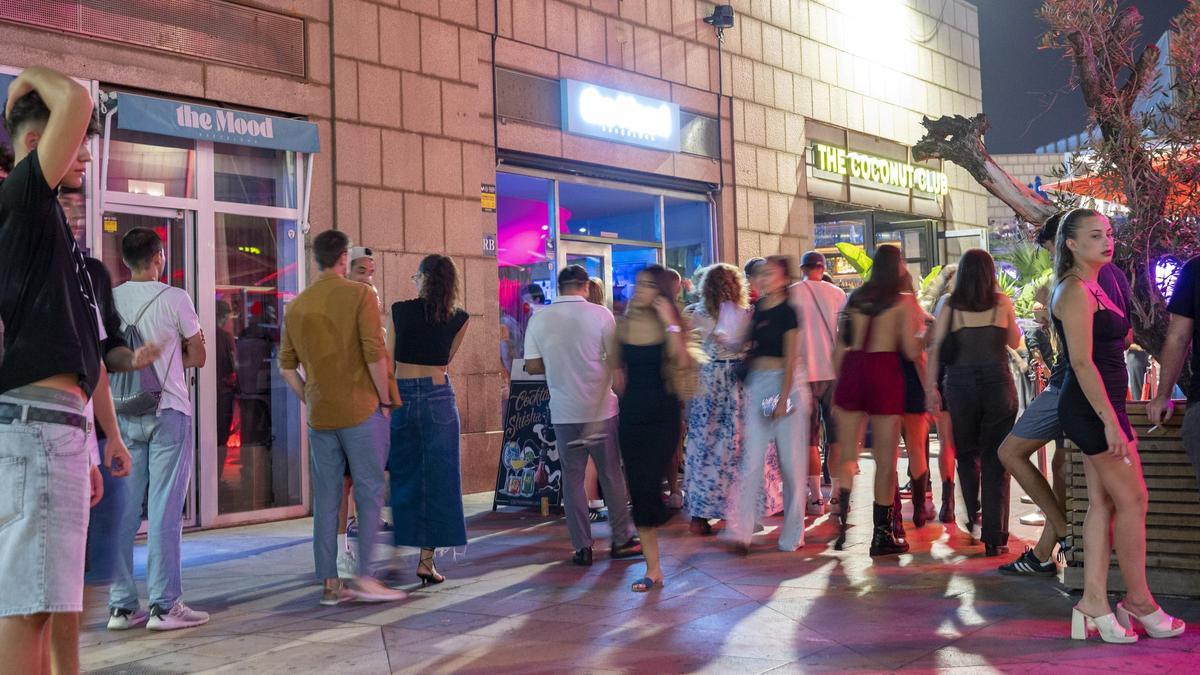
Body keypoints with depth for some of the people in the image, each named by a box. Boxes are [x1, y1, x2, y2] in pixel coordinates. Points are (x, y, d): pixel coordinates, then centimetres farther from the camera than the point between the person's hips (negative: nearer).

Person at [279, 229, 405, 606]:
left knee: (326, 499, 8)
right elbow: (374, 353, -14)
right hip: (360, 410, -5)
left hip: (319, 415, 5)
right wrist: (385, 399, -5)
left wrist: (309, 400, 17)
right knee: (370, 493, 3)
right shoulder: (360, 295, -7)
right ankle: (364, 577, -1)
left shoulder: (297, 305, 10)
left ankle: (329, 583, 12)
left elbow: (286, 366, 11)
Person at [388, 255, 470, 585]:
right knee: (437, 480, 4)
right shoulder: (459, 318, 1)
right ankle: (426, 560, 3)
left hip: (401, 395, 1)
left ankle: (398, 554, 18)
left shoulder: (400, 310, 0)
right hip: (438, 398, -1)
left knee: (402, 478, 12)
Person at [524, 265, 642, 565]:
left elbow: (533, 366, 0)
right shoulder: (600, 314, -8)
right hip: (601, 408, -1)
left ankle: (582, 546, 9)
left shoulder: (539, 319, -1)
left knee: (572, 477, 8)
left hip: (564, 412, 2)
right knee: (612, 474, 10)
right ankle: (622, 539, 17)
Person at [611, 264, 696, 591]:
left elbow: (682, 362, -21)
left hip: (663, 413, -2)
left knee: (648, 484, -8)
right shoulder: (624, 324, 3)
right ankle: (653, 568, 6)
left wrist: (670, 323, -20)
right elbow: (615, 363, 15)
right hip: (632, 412, 3)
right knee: (638, 488, -1)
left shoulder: (668, 325, -3)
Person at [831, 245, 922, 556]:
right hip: (885, 373, -3)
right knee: (886, 459, 3)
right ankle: (882, 535, 7)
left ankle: (842, 523, 2)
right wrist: (922, 337, 13)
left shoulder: (855, 298, 11)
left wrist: (838, 382, 14)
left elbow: (840, 347, 9)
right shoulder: (904, 302, -1)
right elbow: (911, 352, -7)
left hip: (851, 370, 4)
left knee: (846, 454, 13)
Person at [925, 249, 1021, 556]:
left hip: (960, 384, 0)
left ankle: (974, 518, 22)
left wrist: (930, 387, 0)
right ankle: (994, 536, 2)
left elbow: (935, 350, -4)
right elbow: (1014, 342, 14)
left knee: (966, 453, 21)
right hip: (998, 381, 0)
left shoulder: (949, 307, 0)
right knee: (996, 460, 3)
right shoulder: (1002, 303, 1)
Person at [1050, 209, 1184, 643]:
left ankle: (1094, 602, 9)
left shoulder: (1092, 289, 17)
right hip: (1093, 409, -10)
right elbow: (1081, 362, -20)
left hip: (1100, 408, 10)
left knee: (1103, 504, 7)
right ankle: (1139, 602, 10)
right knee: (1132, 500, -2)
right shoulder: (1076, 291, -14)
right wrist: (1110, 420, -22)